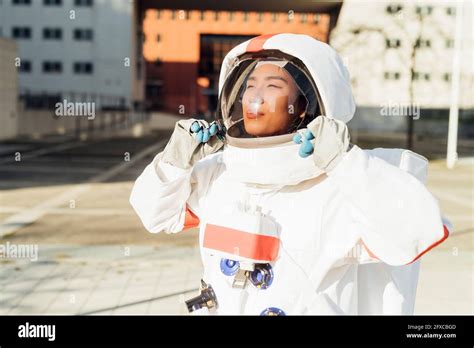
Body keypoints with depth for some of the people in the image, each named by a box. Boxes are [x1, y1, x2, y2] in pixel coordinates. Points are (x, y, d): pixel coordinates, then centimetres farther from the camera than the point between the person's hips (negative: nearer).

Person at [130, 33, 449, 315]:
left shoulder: (338, 186, -19)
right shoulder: (218, 170, -2)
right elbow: (156, 213, 9)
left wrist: (346, 161, -32)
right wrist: (174, 162, -8)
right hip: (217, 306, 4)